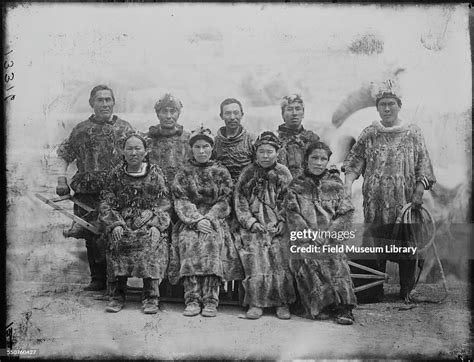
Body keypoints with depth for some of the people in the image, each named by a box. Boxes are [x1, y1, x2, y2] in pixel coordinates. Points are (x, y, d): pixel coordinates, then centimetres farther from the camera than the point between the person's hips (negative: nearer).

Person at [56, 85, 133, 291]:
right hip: (87, 191, 2)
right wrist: (62, 179, 4)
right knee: (92, 237, 5)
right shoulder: (81, 129, 8)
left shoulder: (124, 128, 6)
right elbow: (64, 155, 15)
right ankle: (98, 279, 18)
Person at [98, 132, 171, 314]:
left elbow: (165, 203, 3)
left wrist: (156, 225, -13)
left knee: (152, 243, -29)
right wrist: (115, 224, -10)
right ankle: (117, 295, -15)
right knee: (116, 240, -28)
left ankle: (151, 297, -20)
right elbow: (105, 204, 7)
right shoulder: (116, 175, 12)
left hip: (149, 222, -1)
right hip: (122, 221, 1)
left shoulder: (155, 173, 8)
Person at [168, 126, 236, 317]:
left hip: (215, 219, -1)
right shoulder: (183, 173, 12)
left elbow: (224, 202, 4)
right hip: (189, 220, 1)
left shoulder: (221, 172, 11)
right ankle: (192, 300, -29)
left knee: (212, 241, -32)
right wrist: (196, 220, -15)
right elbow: (181, 202, 2)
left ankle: (210, 301, -31)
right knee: (188, 241, -31)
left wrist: (208, 219, -14)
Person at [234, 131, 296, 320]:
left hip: (277, 227, 1)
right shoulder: (247, 173, 6)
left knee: (281, 263, -15)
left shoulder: (283, 174, 8)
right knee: (256, 263, -16)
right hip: (254, 227, 0)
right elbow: (239, 201, 4)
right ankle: (255, 304, -6)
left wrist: (282, 221, -6)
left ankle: (283, 304, -3)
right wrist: (251, 222, -8)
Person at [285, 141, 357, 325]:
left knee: (336, 261, -23)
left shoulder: (335, 184, 13)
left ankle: (343, 307, -22)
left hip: (330, 239, 1)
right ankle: (320, 305, -21)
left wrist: (328, 236, -9)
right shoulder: (296, 185, 12)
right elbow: (293, 216, 1)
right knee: (305, 261, -25)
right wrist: (311, 236, -11)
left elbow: (346, 214, 5)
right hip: (304, 240, 0)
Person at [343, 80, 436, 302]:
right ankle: (374, 290, 15)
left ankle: (407, 291, 20)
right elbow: (353, 163, 4)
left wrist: (419, 191, -10)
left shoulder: (413, 133, 6)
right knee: (373, 246, 2)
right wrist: (347, 185, -12)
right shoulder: (369, 134, 8)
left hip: (405, 201, 0)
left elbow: (423, 167, 2)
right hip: (375, 203, 1)